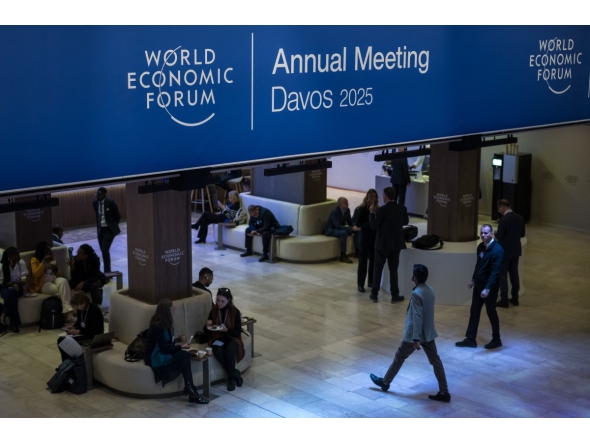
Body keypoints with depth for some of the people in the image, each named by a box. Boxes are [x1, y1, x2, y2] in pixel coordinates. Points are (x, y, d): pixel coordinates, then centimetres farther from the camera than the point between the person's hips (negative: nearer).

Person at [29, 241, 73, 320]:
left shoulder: (52, 258, 22)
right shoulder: (34, 260, 4)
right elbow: (36, 274, -12)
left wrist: (56, 268, 0)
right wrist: (43, 262, -16)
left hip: (54, 280, 5)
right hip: (43, 284, -5)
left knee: (63, 281, -34)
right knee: (61, 290, -34)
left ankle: (67, 310, -44)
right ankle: (67, 310, -33)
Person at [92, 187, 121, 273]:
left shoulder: (110, 202, -15)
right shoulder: (95, 203, 1)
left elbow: (117, 216, -4)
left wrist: (113, 226, 4)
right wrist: (98, 227, 15)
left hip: (109, 230, -6)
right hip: (100, 230, 6)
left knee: (105, 250, -15)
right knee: (103, 251, 9)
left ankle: (107, 271, -7)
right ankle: (107, 270, 19)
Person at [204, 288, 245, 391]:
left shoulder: (235, 312, -9)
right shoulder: (214, 311, -1)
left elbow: (238, 332, -10)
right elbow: (206, 330, 8)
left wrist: (226, 330, -27)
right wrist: (207, 325, -16)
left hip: (232, 338, -2)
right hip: (218, 338, 2)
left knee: (229, 350, -37)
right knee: (218, 351, -33)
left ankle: (231, 377, -17)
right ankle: (235, 373, -16)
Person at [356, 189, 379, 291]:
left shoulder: (378, 209, 3)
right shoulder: (362, 208, -8)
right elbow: (357, 223, -12)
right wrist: (369, 224, -22)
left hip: (375, 237, 4)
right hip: (365, 238, -4)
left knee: (374, 260, 9)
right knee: (363, 260, 0)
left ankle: (371, 282, 22)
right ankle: (360, 284, 6)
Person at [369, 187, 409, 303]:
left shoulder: (381, 210, -18)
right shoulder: (402, 208, -3)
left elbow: (374, 226, -13)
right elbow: (405, 222, 13)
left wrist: (372, 212, -4)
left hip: (383, 244, -3)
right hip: (396, 243, 3)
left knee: (378, 270, 9)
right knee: (393, 270, 11)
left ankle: (374, 294, 14)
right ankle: (395, 295, 12)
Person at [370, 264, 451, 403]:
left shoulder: (416, 294, -23)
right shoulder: (430, 290, 3)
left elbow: (417, 318, -25)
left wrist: (416, 339, -24)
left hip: (414, 335, -7)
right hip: (428, 333, 7)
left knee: (399, 357, 11)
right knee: (435, 361, 7)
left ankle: (385, 382, 27)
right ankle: (444, 392, 8)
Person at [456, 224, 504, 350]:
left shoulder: (497, 250, -21)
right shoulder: (480, 247, 4)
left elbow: (495, 271, -26)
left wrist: (488, 289, -31)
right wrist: (473, 280, 22)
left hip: (490, 286, -8)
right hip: (479, 284, 8)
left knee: (491, 312, 5)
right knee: (474, 311, 10)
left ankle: (496, 340, 21)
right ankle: (470, 339, 18)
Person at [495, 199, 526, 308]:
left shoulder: (504, 219, -20)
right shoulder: (520, 218, 1)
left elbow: (499, 237, -18)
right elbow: (522, 234, 10)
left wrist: (496, 234, 2)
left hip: (505, 251, -7)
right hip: (516, 250, 7)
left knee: (502, 275, 2)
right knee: (514, 274, 15)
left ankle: (504, 300, 3)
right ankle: (515, 298, 20)